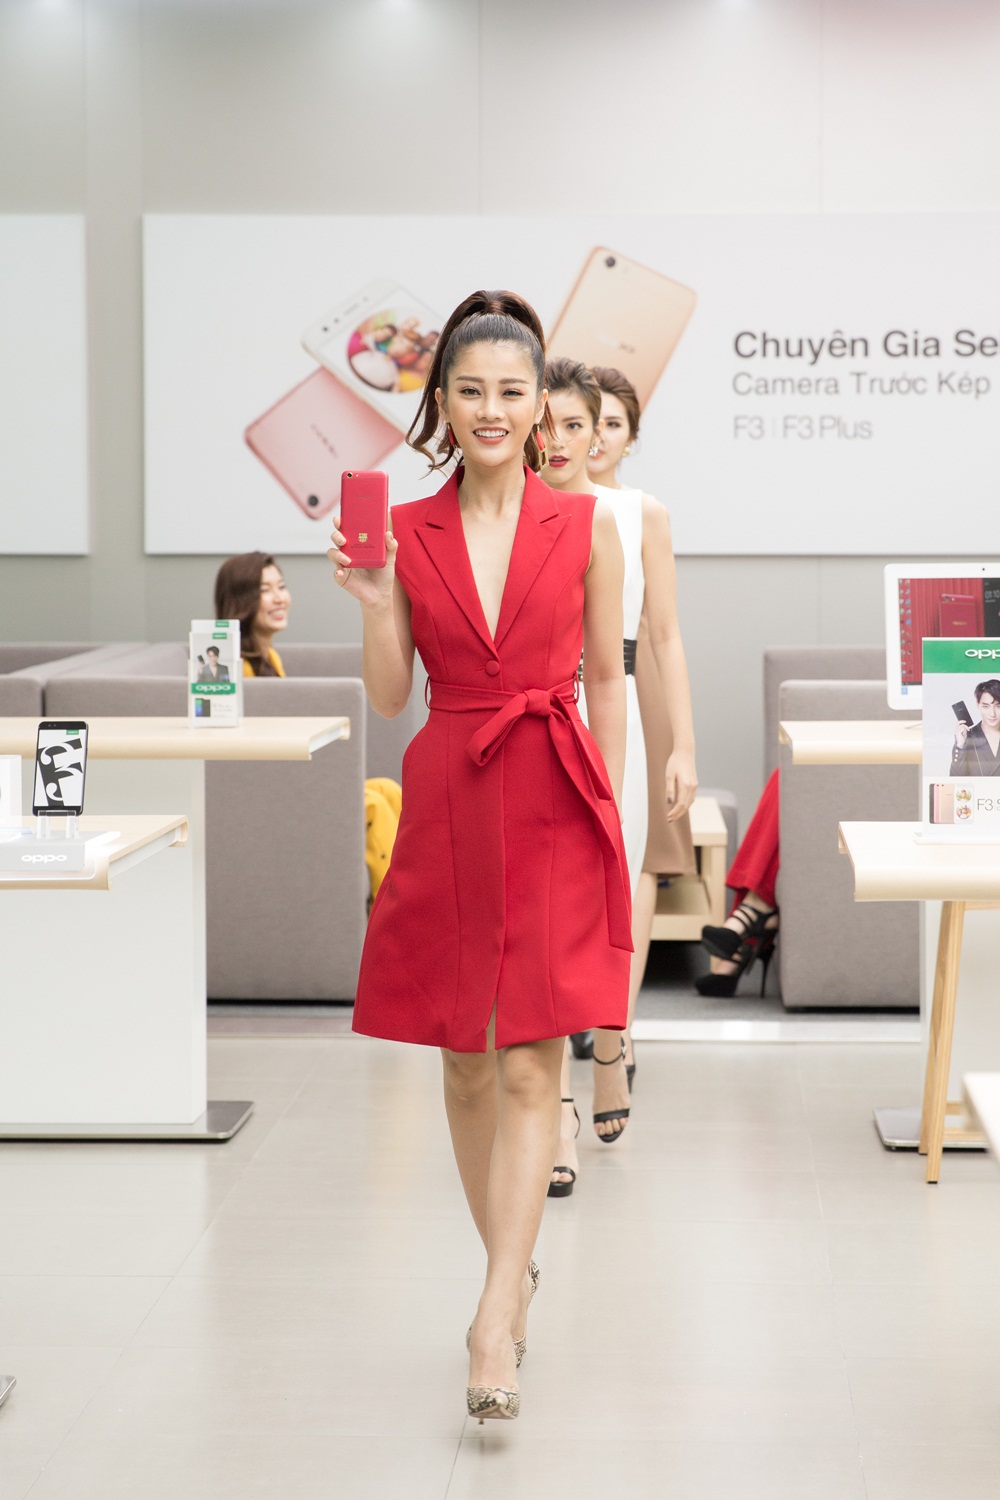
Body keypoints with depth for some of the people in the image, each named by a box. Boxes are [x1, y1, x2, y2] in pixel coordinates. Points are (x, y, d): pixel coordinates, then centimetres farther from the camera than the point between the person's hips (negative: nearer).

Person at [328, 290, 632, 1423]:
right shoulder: (405, 531, 5)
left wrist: (609, 814, 2)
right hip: (445, 804, 2)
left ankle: (493, 1326, -13)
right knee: (464, 1061, 10)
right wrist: (373, 601, -9)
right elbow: (388, 696, 6)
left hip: (553, 804, -2)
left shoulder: (585, 525, 2)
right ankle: (512, 1265, 29)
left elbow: (605, 679, 6)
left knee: (530, 1067, -9)